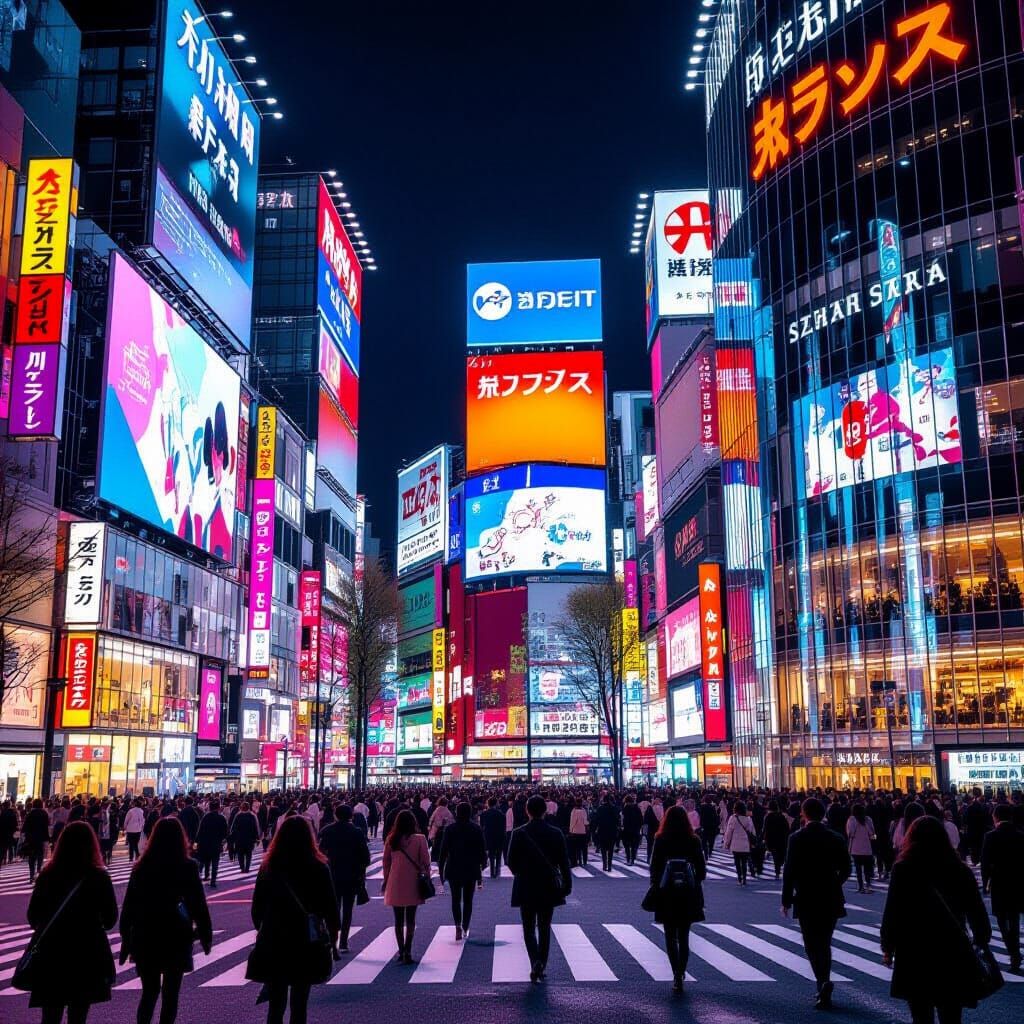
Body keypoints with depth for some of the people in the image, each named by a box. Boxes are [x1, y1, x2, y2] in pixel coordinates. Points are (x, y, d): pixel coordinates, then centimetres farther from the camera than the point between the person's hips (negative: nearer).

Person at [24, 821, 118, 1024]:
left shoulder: (46, 876, -7)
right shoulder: (99, 877, -11)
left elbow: (32, 918, 3)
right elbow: (110, 920, -2)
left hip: (51, 955, 1)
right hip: (88, 955, -1)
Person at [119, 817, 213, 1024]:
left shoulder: (141, 867, -1)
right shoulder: (188, 867, -10)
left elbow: (129, 904, 2)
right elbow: (198, 904, -8)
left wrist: (126, 937, 9)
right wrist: (206, 935, 2)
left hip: (145, 937, 3)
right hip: (176, 937, -3)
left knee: (149, 992, 14)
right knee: (171, 994, 7)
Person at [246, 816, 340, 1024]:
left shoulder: (268, 867, -3)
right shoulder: (319, 868, -9)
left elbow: (257, 907, 3)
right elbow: (330, 905, -4)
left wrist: (262, 929, 19)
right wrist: (333, 929, 12)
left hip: (273, 944, 1)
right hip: (307, 944, -1)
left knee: (276, 1005, 7)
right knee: (299, 1004, 8)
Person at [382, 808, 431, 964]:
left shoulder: (391, 839, -2)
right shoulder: (419, 839, -9)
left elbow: (386, 862, 5)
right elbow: (426, 862, -7)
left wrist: (386, 880, 15)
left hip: (395, 885, 2)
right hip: (413, 884, -2)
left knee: (398, 920, 13)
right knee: (410, 920, 4)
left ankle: (401, 952, 16)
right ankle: (407, 952, -4)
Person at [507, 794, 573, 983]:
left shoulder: (518, 833, -10)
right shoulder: (555, 833, -6)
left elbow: (511, 862, -6)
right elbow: (564, 862, -2)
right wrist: (567, 885, 9)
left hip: (526, 888, -2)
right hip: (549, 888, 2)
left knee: (529, 928, 7)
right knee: (544, 928, 15)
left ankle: (536, 962, -15)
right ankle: (542, 967, 18)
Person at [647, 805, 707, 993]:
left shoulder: (660, 840, -8)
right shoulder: (693, 841, -3)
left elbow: (654, 867, -6)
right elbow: (702, 869, 0)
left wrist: (655, 887, 6)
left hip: (666, 895, -2)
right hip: (688, 895, 2)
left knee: (671, 937, 6)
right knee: (684, 937, 15)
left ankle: (677, 974, -6)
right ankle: (681, 973, 18)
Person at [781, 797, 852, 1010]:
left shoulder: (797, 838, -10)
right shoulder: (836, 838, 0)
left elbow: (789, 870, -11)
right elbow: (846, 868, 5)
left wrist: (786, 900, -2)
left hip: (806, 899, -3)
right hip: (830, 899, 3)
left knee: (812, 945, 3)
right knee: (824, 944, 15)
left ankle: (823, 982, -19)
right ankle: (823, 992, 18)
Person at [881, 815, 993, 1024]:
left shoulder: (903, 868, -7)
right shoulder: (960, 870, 1)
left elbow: (891, 912, -8)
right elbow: (977, 913, 6)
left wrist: (887, 948, 3)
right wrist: (982, 942, 21)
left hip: (914, 953, -2)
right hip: (953, 953, 2)